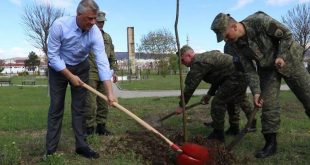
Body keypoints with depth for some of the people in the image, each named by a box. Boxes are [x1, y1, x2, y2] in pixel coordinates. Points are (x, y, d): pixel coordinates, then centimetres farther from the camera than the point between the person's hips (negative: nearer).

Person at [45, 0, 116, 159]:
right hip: (58, 67, -2)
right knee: (56, 107, -2)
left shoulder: (95, 32, -23)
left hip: (80, 67, 2)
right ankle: (50, 149, 7)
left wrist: (109, 92, -32)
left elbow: (102, 62, -27)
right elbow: (53, 56, -21)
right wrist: (70, 76, -21)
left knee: (79, 107, 0)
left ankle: (81, 145, 9)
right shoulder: (59, 25, -28)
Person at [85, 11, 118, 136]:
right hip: (90, 74, -6)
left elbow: (112, 56, 21)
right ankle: (89, 128, 3)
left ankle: (101, 126, 18)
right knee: (90, 103, -6)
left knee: (103, 103, 8)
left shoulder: (107, 37, 18)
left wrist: (114, 71, 14)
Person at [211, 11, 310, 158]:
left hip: (288, 59, -3)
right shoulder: (236, 44, -12)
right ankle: (271, 143, 5)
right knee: (268, 105, -5)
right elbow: (249, 70, -9)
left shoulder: (259, 21, -27)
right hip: (267, 68, 4)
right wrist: (256, 91, -18)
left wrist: (281, 56, -24)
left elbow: (286, 34, -15)